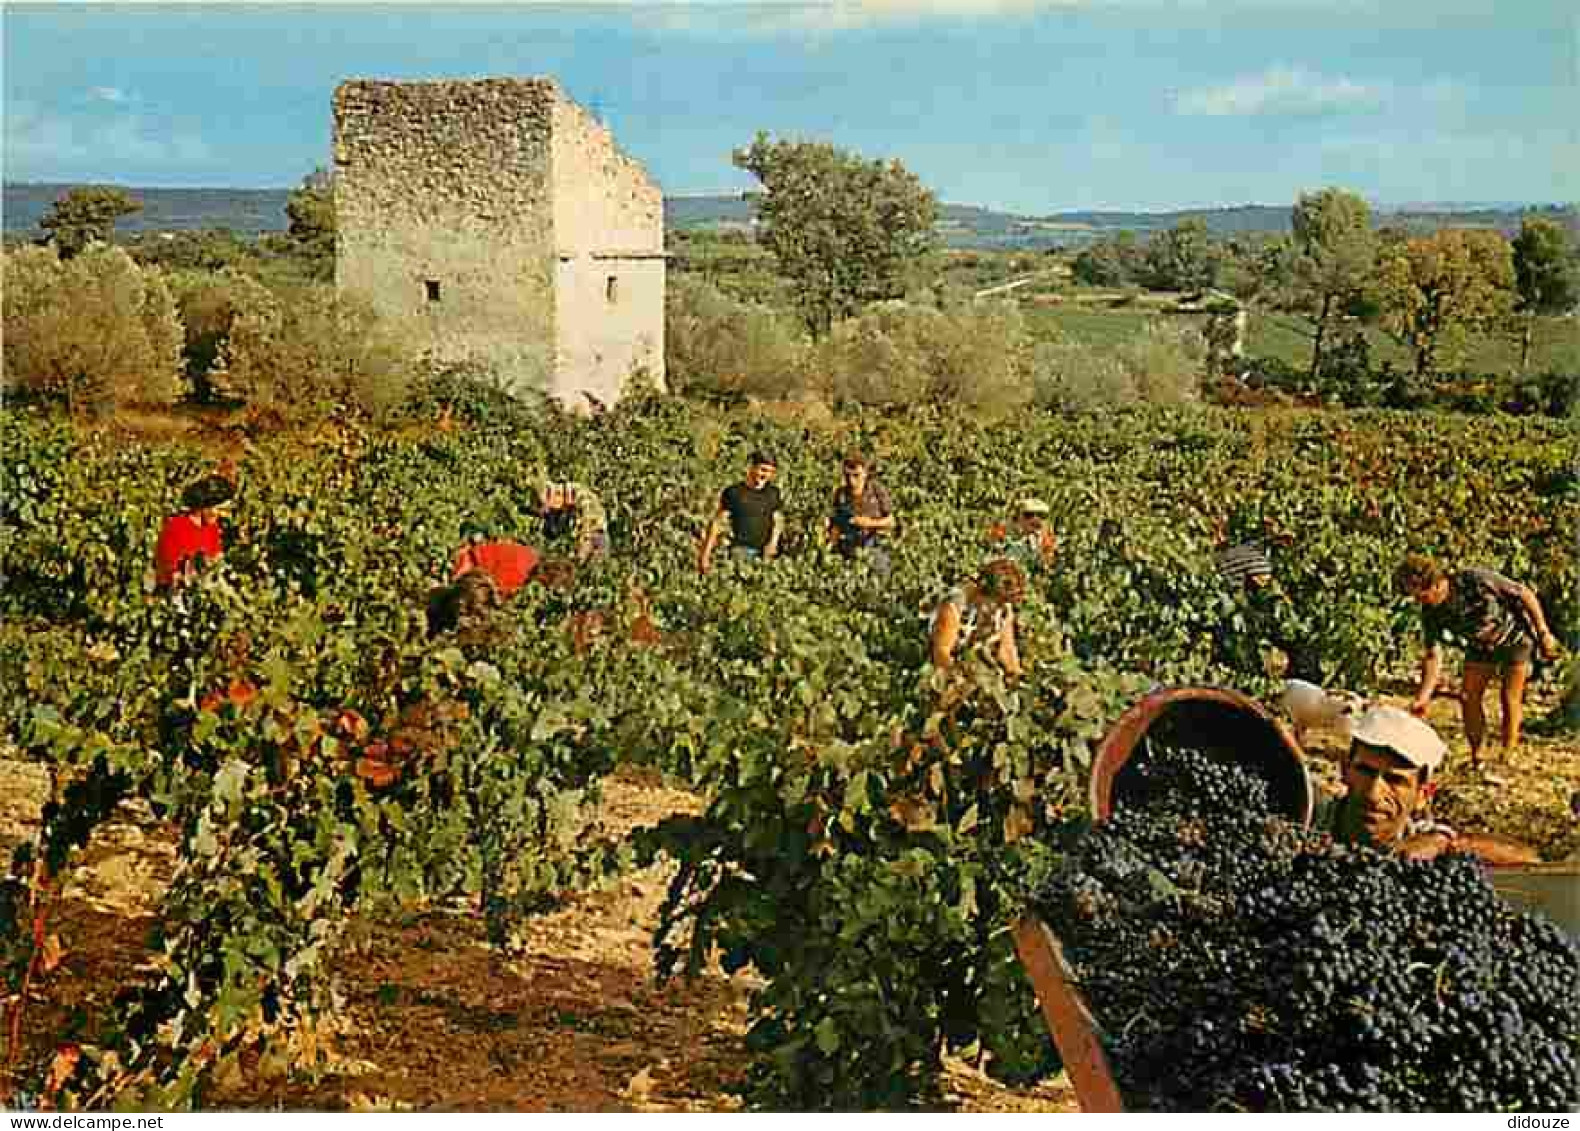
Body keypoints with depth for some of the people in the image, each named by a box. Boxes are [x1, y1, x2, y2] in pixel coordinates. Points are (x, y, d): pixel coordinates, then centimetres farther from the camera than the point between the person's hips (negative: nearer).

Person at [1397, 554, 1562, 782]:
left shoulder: (1477, 580, -35)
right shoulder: (1431, 613, -20)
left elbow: (1525, 594, -22)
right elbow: (1433, 656, -18)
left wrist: (1544, 633, -18)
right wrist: (1423, 697, -28)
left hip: (1515, 637, -4)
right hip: (1481, 647, 5)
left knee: (1510, 700, -6)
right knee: (1468, 698, -2)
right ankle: (1477, 763, 11)